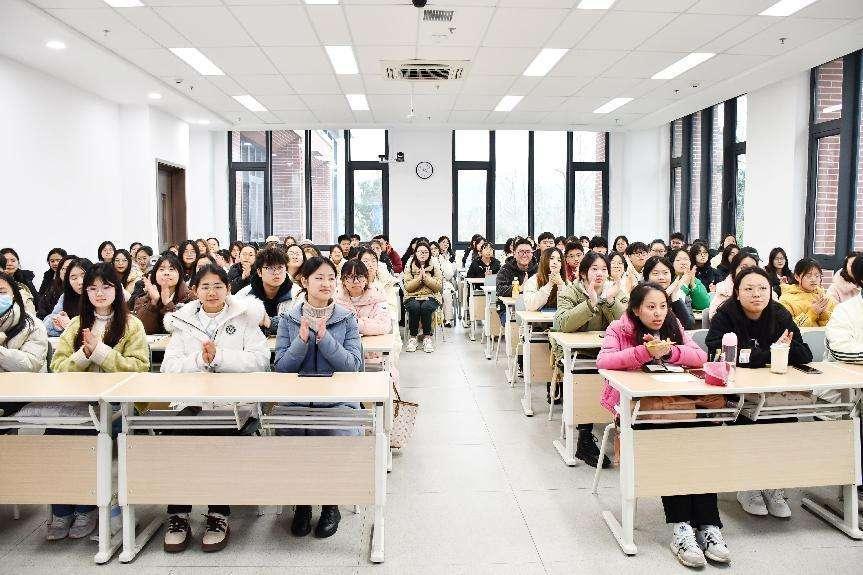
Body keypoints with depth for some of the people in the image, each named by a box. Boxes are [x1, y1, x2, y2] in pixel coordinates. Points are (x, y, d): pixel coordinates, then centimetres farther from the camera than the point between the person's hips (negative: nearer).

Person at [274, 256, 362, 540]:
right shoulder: (288, 319, 8)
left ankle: (330, 505, 1)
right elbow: (281, 366, 1)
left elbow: (353, 365, -5)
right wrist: (302, 339, -15)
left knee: (333, 436, -29)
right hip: (297, 400, 1)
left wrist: (324, 337, -16)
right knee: (290, 435, -27)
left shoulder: (347, 319, 5)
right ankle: (301, 503, 2)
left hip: (338, 400, -1)